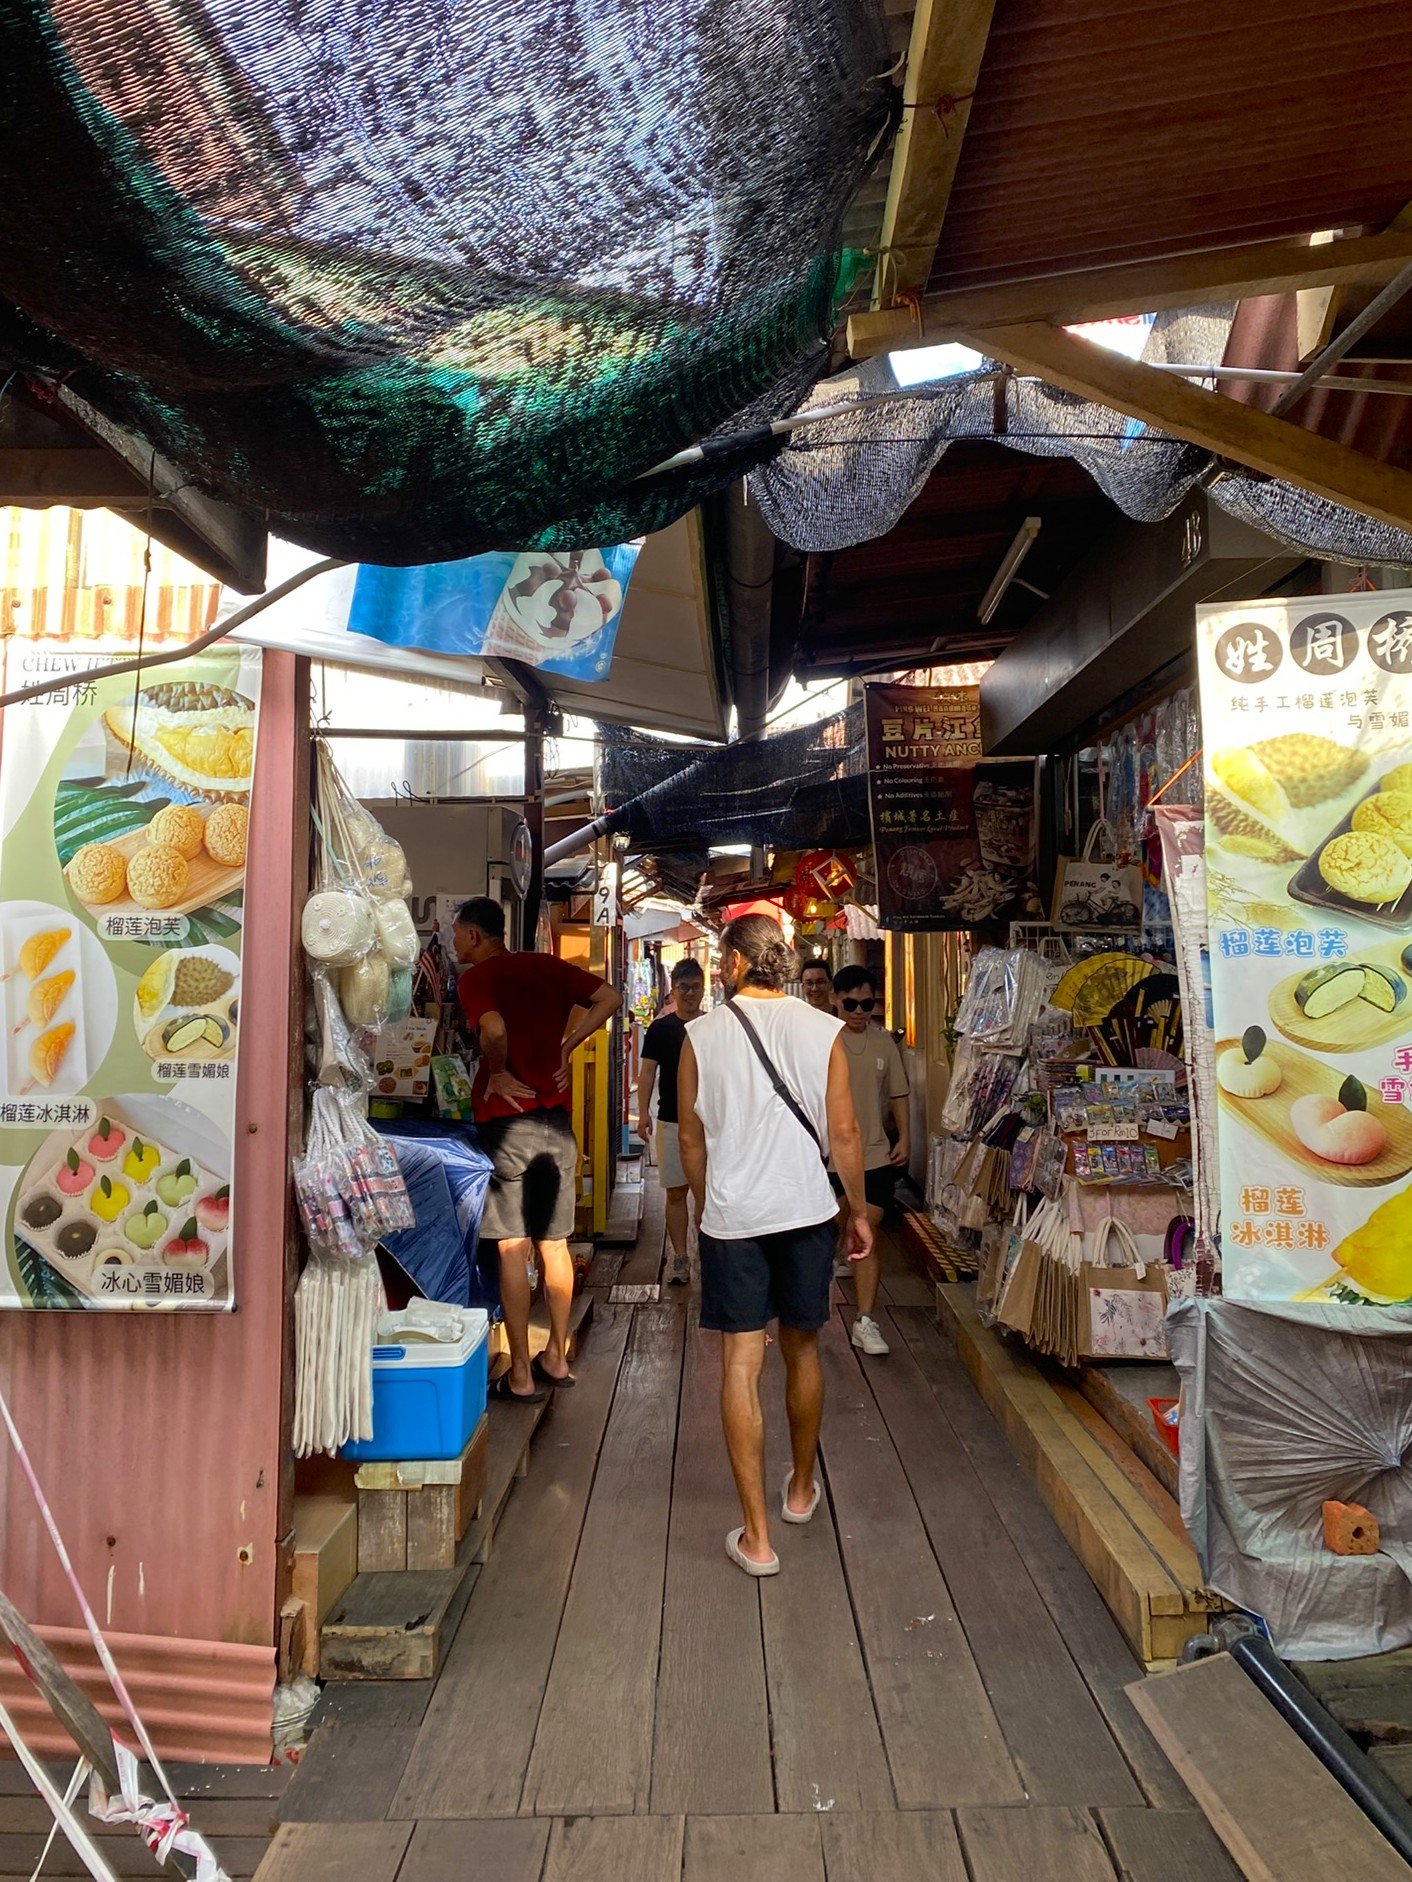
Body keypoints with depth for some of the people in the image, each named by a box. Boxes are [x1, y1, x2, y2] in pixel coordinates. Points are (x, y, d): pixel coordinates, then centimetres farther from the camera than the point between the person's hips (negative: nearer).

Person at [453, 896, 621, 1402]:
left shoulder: (474, 978, -7)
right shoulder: (547, 966, 10)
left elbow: (494, 1029, -26)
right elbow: (609, 998, 6)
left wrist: (497, 1075, -8)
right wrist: (563, 1048, 7)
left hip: (506, 1119, -5)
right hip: (557, 1119, 6)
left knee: (513, 1248, 3)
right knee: (554, 1242, 15)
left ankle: (521, 1375, 11)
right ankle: (557, 1358, 26)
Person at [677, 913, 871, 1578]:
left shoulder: (702, 1033, -6)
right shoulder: (823, 1031, -6)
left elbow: (690, 1137, 2)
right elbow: (844, 1134, -4)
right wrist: (860, 1211, 10)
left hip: (730, 1219, -1)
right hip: (806, 1213, 2)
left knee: (741, 1366, 5)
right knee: (802, 1350, 20)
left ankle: (756, 1536, 10)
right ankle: (802, 1488, 39)